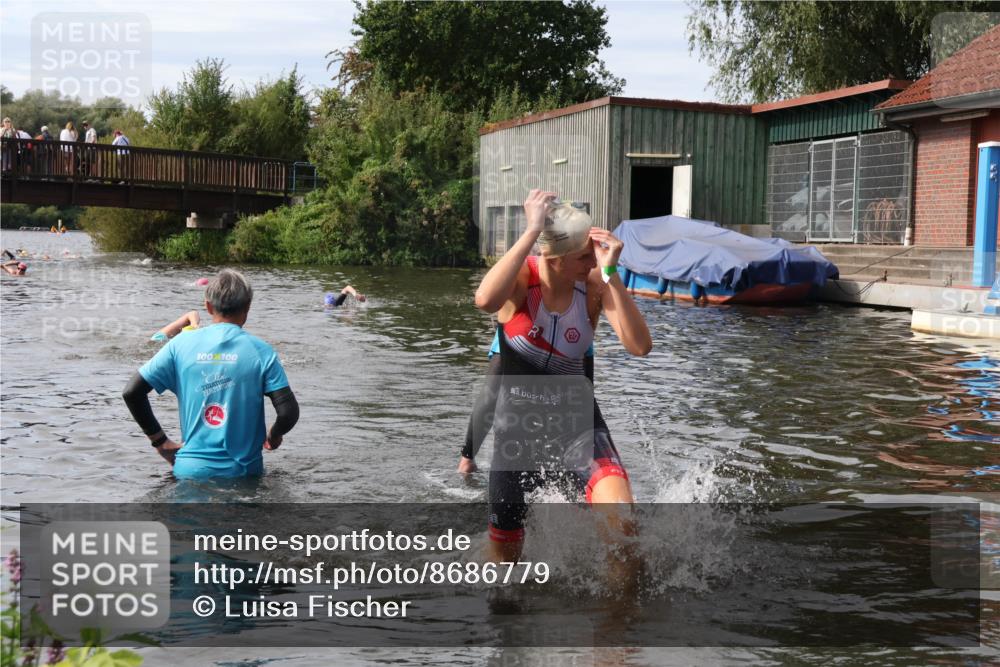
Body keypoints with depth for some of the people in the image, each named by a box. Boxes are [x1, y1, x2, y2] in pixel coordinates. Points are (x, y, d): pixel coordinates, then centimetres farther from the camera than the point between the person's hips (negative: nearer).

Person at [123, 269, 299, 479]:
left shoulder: (181, 344, 5)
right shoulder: (260, 351, -1)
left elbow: (131, 392, 4)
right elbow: (289, 411, -7)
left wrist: (160, 440, 14)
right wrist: (274, 436, 15)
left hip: (191, 470, 2)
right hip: (243, 471, -1)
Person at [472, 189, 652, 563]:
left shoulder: (595, 285, -12)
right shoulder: (521, 276, -17)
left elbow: (640, 346, -25)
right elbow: (485, 301, -41)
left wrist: (610, 273, -31)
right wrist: (532, 231, -37)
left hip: (576, 421, 0)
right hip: (518, 424, 0)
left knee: (622, 523, -26)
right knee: (504, 553, 15)